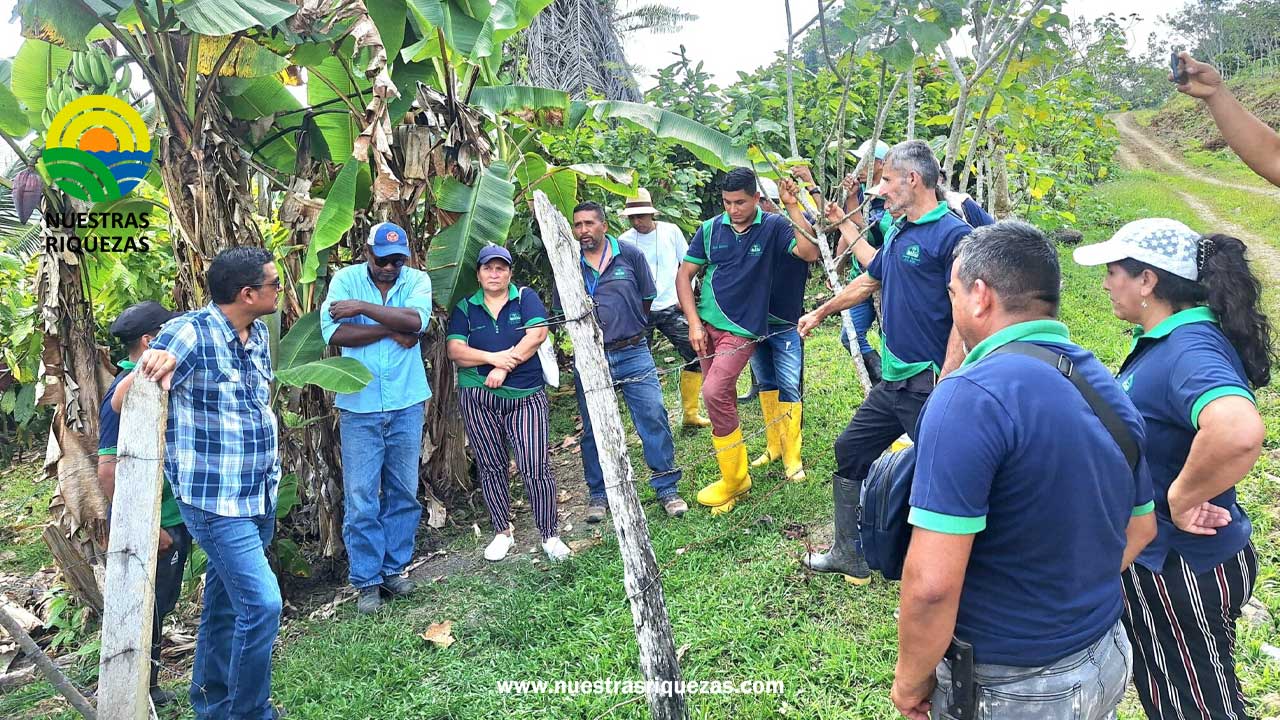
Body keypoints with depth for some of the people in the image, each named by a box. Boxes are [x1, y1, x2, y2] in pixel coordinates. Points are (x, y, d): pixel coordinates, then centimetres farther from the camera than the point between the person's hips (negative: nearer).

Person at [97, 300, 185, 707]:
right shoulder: (125, 393, -20)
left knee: (160, 607, 20)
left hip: (176, 520, 9)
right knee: (146, 612, 5)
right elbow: (108, 472, -23)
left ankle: (147, 686, 35)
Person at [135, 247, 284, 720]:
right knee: (262, 603, -11)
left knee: (225, 601, 19)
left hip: (260, 496, 7)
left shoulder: (259, 333, 6)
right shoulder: (190, 333, -17)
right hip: (215, 500, -7)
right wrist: (150, 371, -37)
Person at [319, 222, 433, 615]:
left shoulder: (417, 280, 1)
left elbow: (416, 320, -19)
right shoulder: (346, 279, -1)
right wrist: (391, 329, -14)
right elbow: (333, 332, -15)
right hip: (359, 407, -1)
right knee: (360, 498, 1)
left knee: (403, 492, 11)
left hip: (406, 405, 2)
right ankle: (366, 581, 14)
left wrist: (362, 307, -17)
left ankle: (394, 569, 26)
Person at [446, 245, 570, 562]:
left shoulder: (526, 298, 4)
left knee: (535, 466, -7)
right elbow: (455, 350, -3)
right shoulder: (465, 308, 8)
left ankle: (549, 535, 4)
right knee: (491, 467, 10)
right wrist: (493, 358, -18)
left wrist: (504, 367, -16)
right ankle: (502, 532, 24)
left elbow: (536, 334, -11)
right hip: (478, 398, 2)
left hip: (525, 396, -2)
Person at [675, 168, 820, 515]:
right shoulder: (710, 229, 0)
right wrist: (694, 323, -3)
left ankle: (733, 479, -3)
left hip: (742, 329, -4)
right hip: (707, 325, 4)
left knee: (715, 393, -19)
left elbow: (810, 252, -20)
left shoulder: (773, 227, -6)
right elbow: (684, 275, 4)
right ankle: (733, 473, 24)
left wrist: (793, 207, -22)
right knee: (722, 398, 10)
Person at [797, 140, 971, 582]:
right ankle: (850, 556, 29)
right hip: (892, 382, 10)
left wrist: (945, 386, -25)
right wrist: (821, 312, 36)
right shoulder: (898, 232, 12)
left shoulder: (952, 234, -15)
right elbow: (870, 279, 27)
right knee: (850, 453, 17)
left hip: (930, 385, -10)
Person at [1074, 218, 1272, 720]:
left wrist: (1180, 499, -32)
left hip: (1179, 571, -9)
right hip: (1160, 558, 9)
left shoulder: (1191, 350, -27)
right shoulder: (1166, 340, 2)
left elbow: (1239, 433, -47)